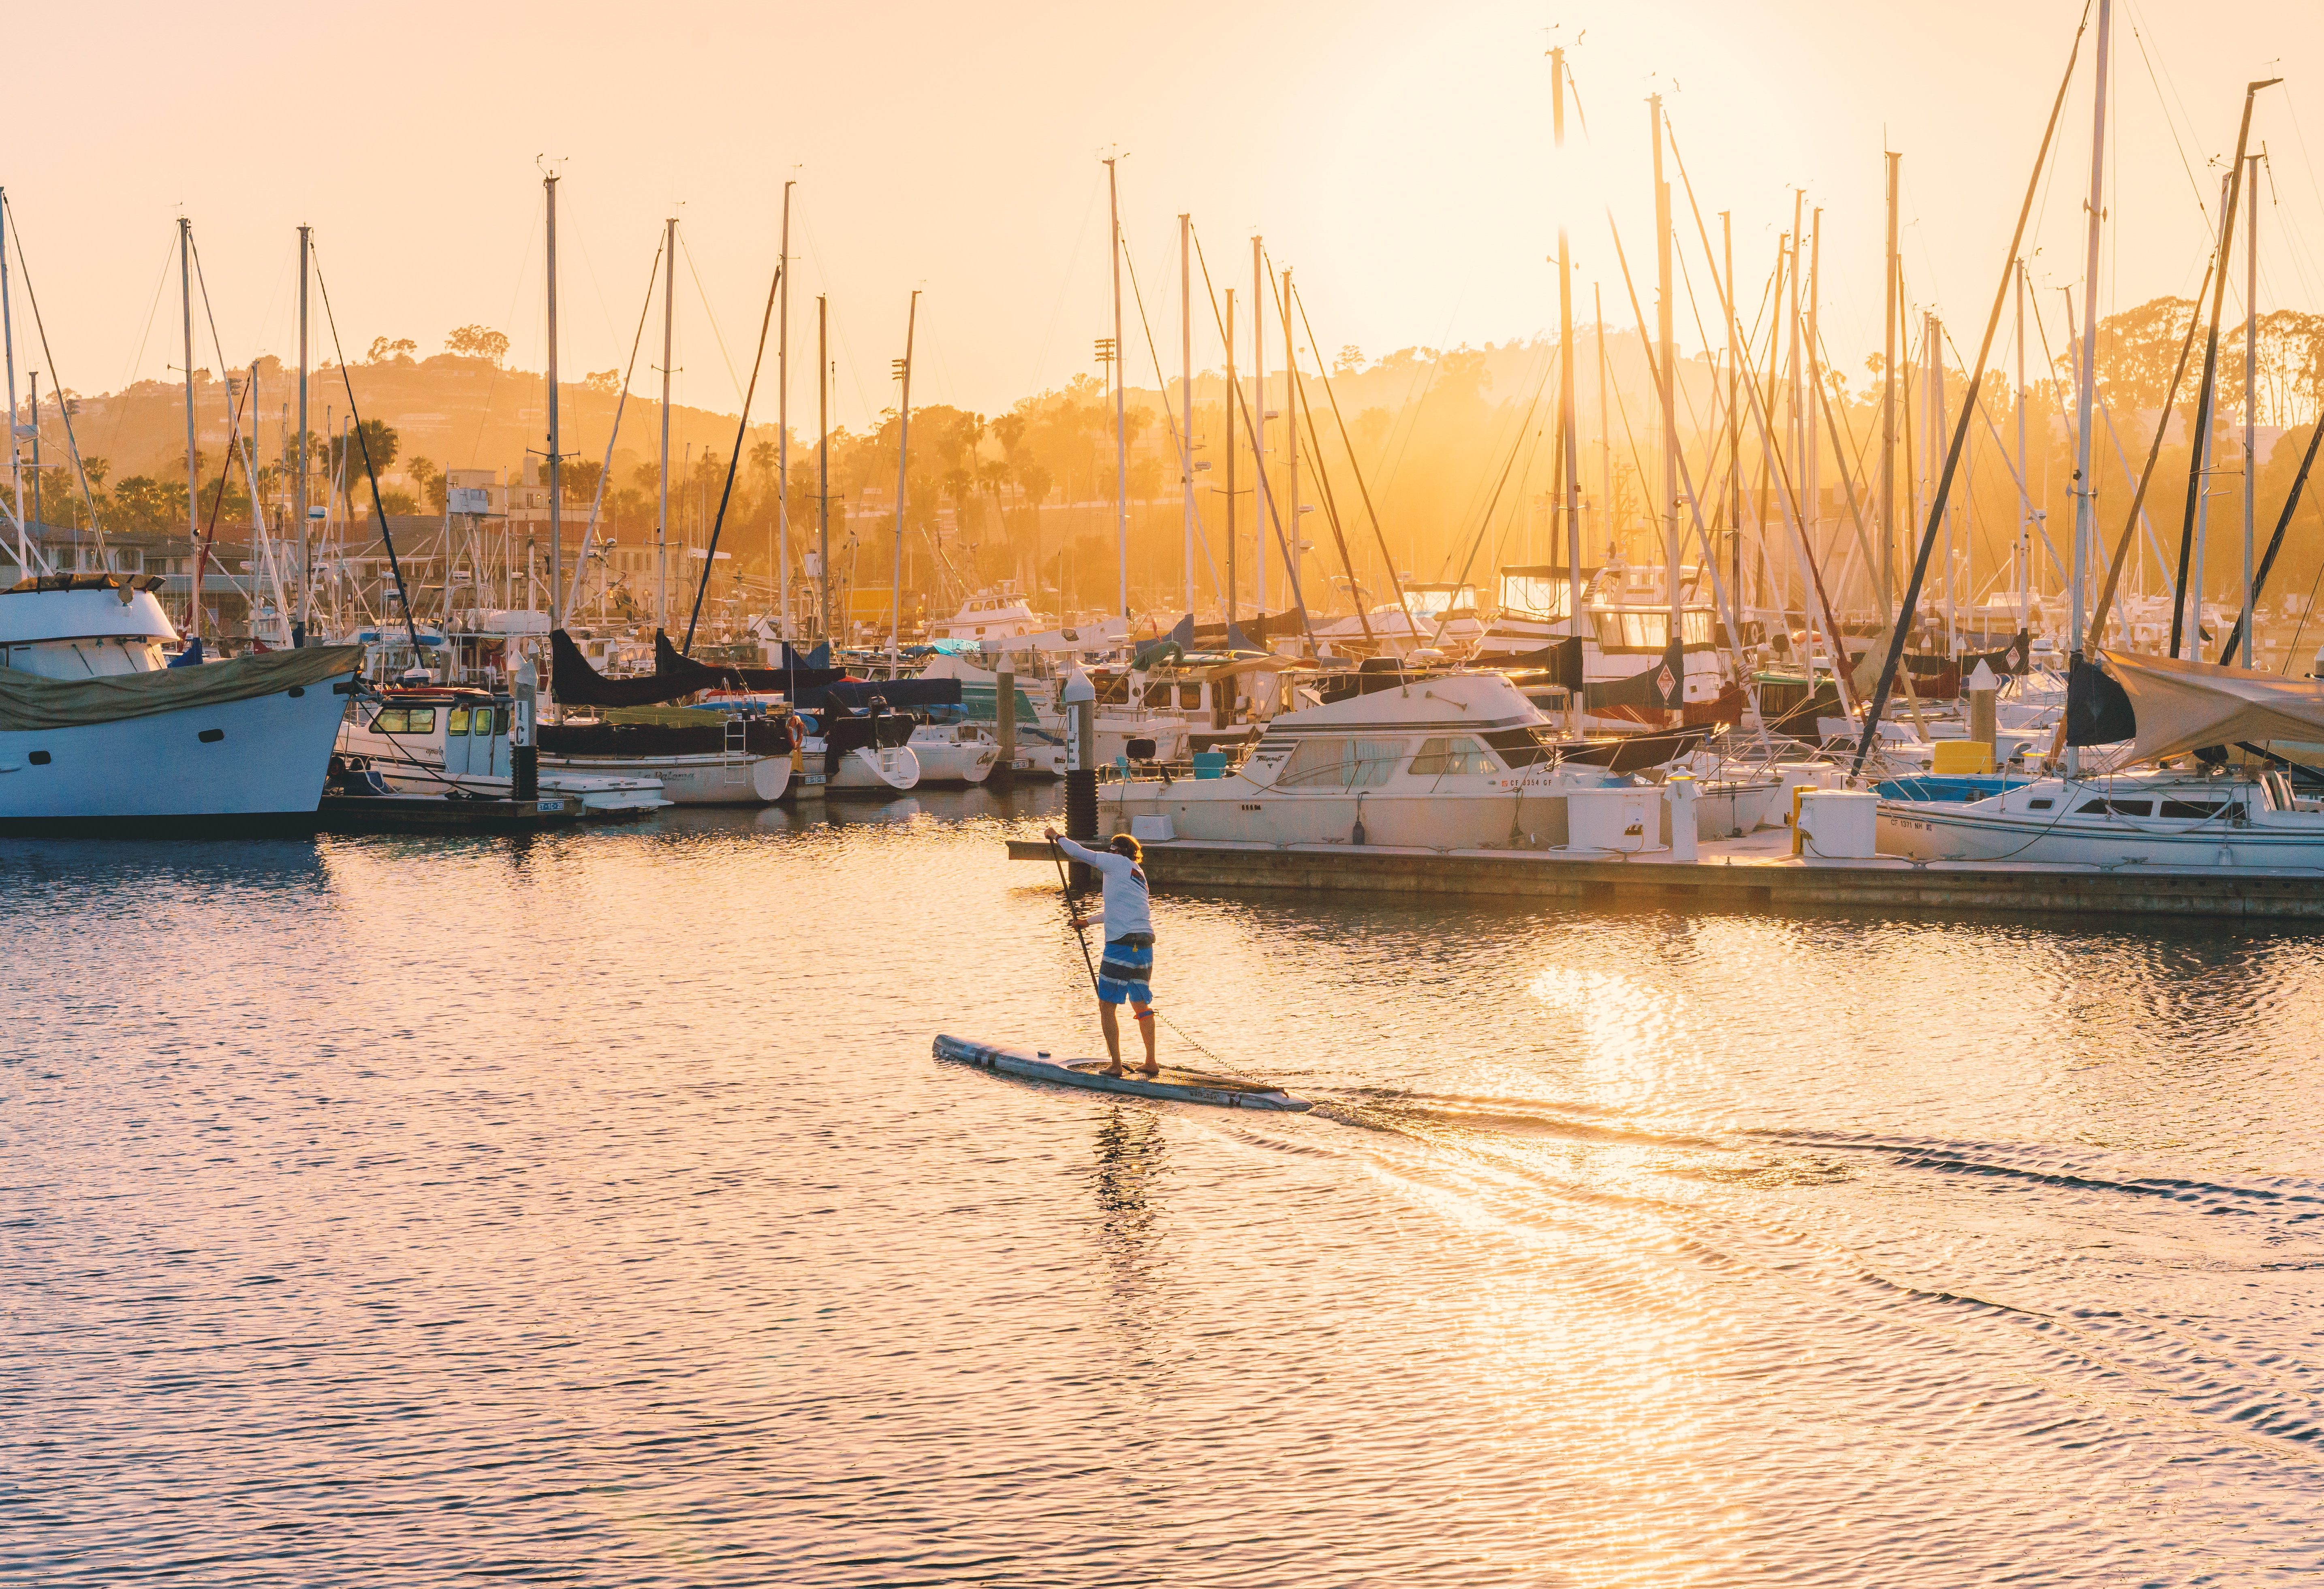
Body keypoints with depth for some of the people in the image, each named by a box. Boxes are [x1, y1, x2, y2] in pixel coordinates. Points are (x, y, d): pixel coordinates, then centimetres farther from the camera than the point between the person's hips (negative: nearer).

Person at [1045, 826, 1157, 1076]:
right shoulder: (1138, 873, 22)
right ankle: (1151, 1063, 13)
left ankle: (1116, 1064, -2)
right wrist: (1088, 921, 47)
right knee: (1141, 1004, 16)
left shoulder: (1118, 862, 0)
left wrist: (1057, 837, 19)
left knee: (1107, 1005, 1)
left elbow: (1079, 853, 2)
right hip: (1145, 945, 7)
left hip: (1121, 944, -7)